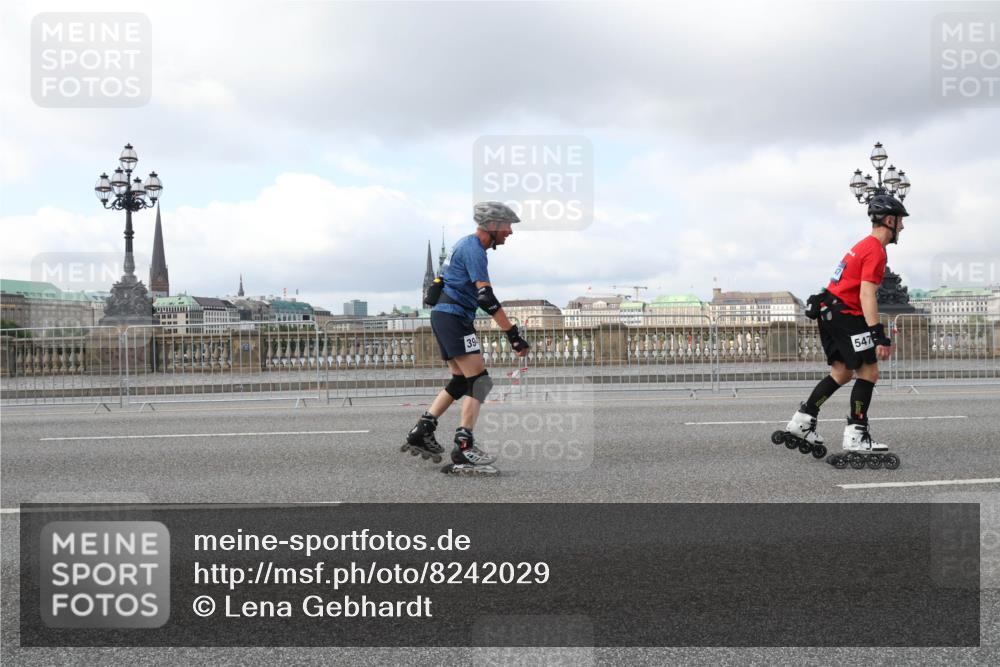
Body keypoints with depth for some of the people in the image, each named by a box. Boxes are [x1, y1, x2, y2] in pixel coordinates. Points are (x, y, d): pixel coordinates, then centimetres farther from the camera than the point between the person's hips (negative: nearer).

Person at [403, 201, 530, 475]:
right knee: (479, 381, -13)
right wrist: (513, 335, -28)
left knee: (461, 381, 15)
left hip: (444, 316, 10)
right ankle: (464, 448, -17)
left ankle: (421, 432, 17)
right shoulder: (473, 249, -15)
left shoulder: (467, 244, 17)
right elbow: (486, 298, -25)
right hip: (453, 317, -10)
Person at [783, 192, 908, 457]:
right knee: (868, 372, -7)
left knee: (842, 373, 15)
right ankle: (856, 435, -8)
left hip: (829, 313, 10)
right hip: (845, 314, -10)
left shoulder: (864, 245, 20)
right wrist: (879, 336, -29)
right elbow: (867, 294, -23)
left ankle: (802, 420, 14)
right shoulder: (876, 251, -12)